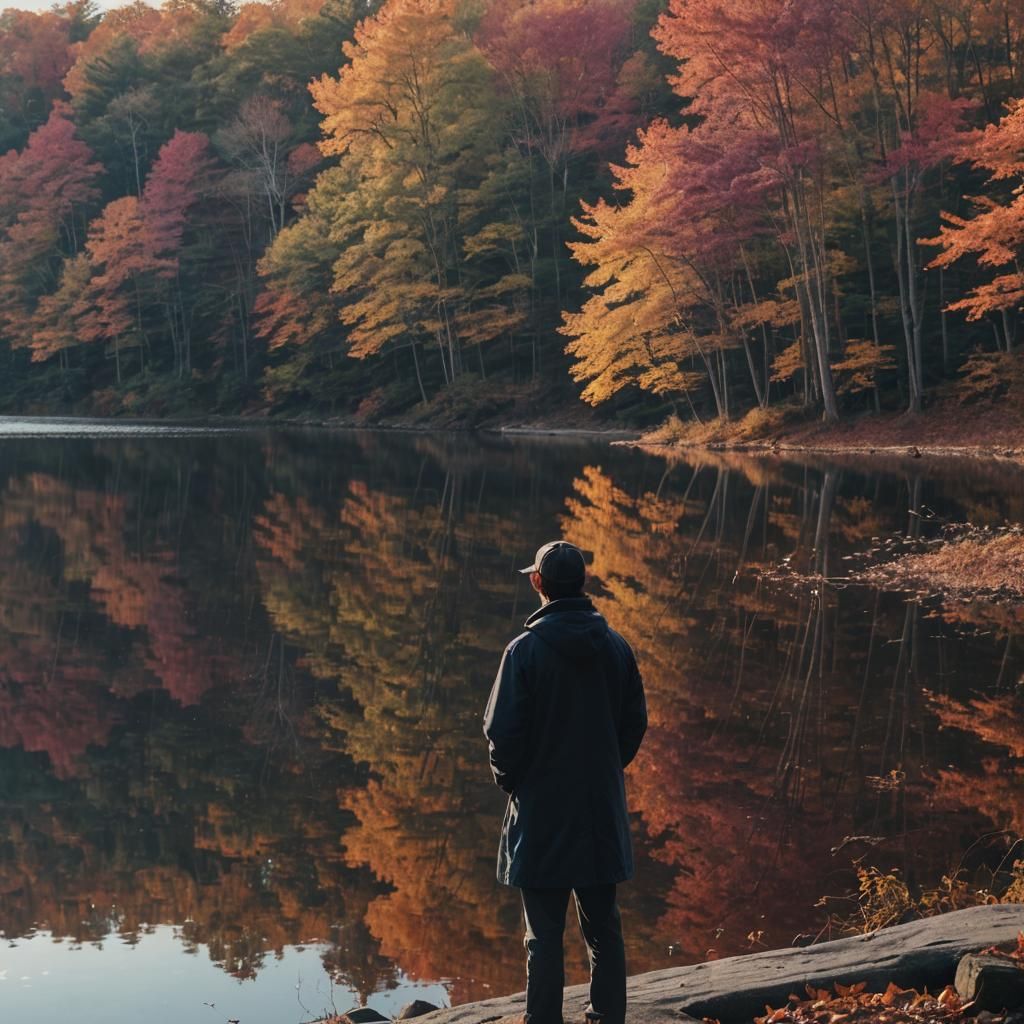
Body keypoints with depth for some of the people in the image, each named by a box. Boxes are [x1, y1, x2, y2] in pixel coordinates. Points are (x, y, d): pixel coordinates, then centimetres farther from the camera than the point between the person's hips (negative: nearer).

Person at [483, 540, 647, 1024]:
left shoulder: (526, 648, -14)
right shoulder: (616, 647, 0)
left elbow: (502, 731, -13)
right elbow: (635, 721, 7)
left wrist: (509, 780, 4)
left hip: (542, 808, -4)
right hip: (602, 812, 4)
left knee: (545, 936, 2)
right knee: (603, 928, 16)